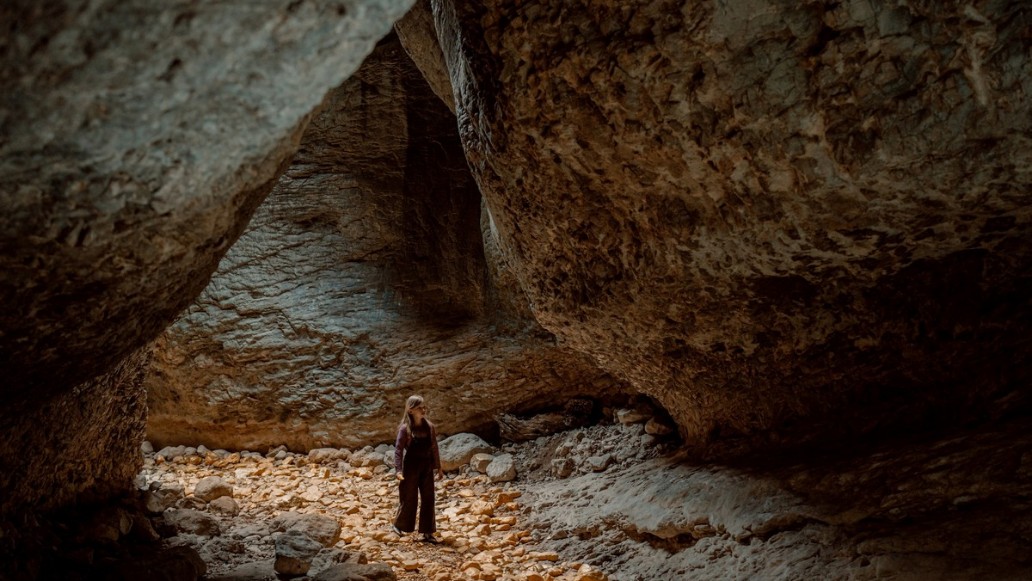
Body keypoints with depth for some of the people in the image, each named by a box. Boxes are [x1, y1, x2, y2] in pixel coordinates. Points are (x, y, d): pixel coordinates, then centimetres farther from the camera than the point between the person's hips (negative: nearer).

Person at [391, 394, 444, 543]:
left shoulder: (429, 426, 3)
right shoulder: (405, 428, -11)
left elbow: (434, 448, 9)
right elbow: (398, 449, -13)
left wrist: (438, 467, 11)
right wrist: (399, 470, -22)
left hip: (426, 468, 4)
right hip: (411, 468, -4)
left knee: (428, 499, 5)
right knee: (409, 499, 5)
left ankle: (427, 532, 12)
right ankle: (398, 525, 27)